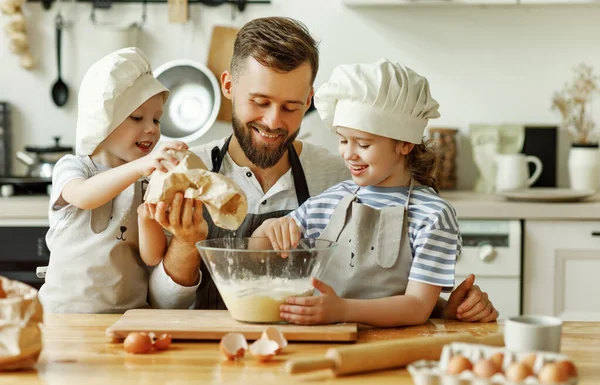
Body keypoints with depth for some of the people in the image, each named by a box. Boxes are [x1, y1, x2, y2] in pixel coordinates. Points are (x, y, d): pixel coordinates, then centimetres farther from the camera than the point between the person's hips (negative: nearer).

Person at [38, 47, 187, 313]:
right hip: (67, 310, -2)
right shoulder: (72, 167, 2)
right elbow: (84, 196, -23)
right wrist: (139, 166, -38)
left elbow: (153, 258, 1)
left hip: (130, 312, 2)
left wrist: (148, 216, -18)